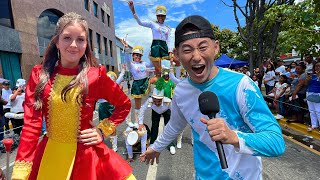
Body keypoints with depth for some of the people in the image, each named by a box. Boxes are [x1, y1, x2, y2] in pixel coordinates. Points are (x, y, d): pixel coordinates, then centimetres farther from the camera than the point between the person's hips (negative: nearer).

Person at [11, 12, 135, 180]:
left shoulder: (96, 76, -12)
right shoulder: (39, 75, -5)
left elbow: (124, 104, 1)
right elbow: (31, 124, -8)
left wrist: (103, 130, -8)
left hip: (84, 155, -2)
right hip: (48, 154, 3)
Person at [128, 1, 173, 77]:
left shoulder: (168, 28, 17)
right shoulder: (153, 24, 8)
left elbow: (169, 41, 11)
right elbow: (140, 22, -5)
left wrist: (170, 52, -5)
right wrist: (133, 10, -17)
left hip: (165, 46, 4)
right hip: (156, 46, -4)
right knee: (158, 70, -4)